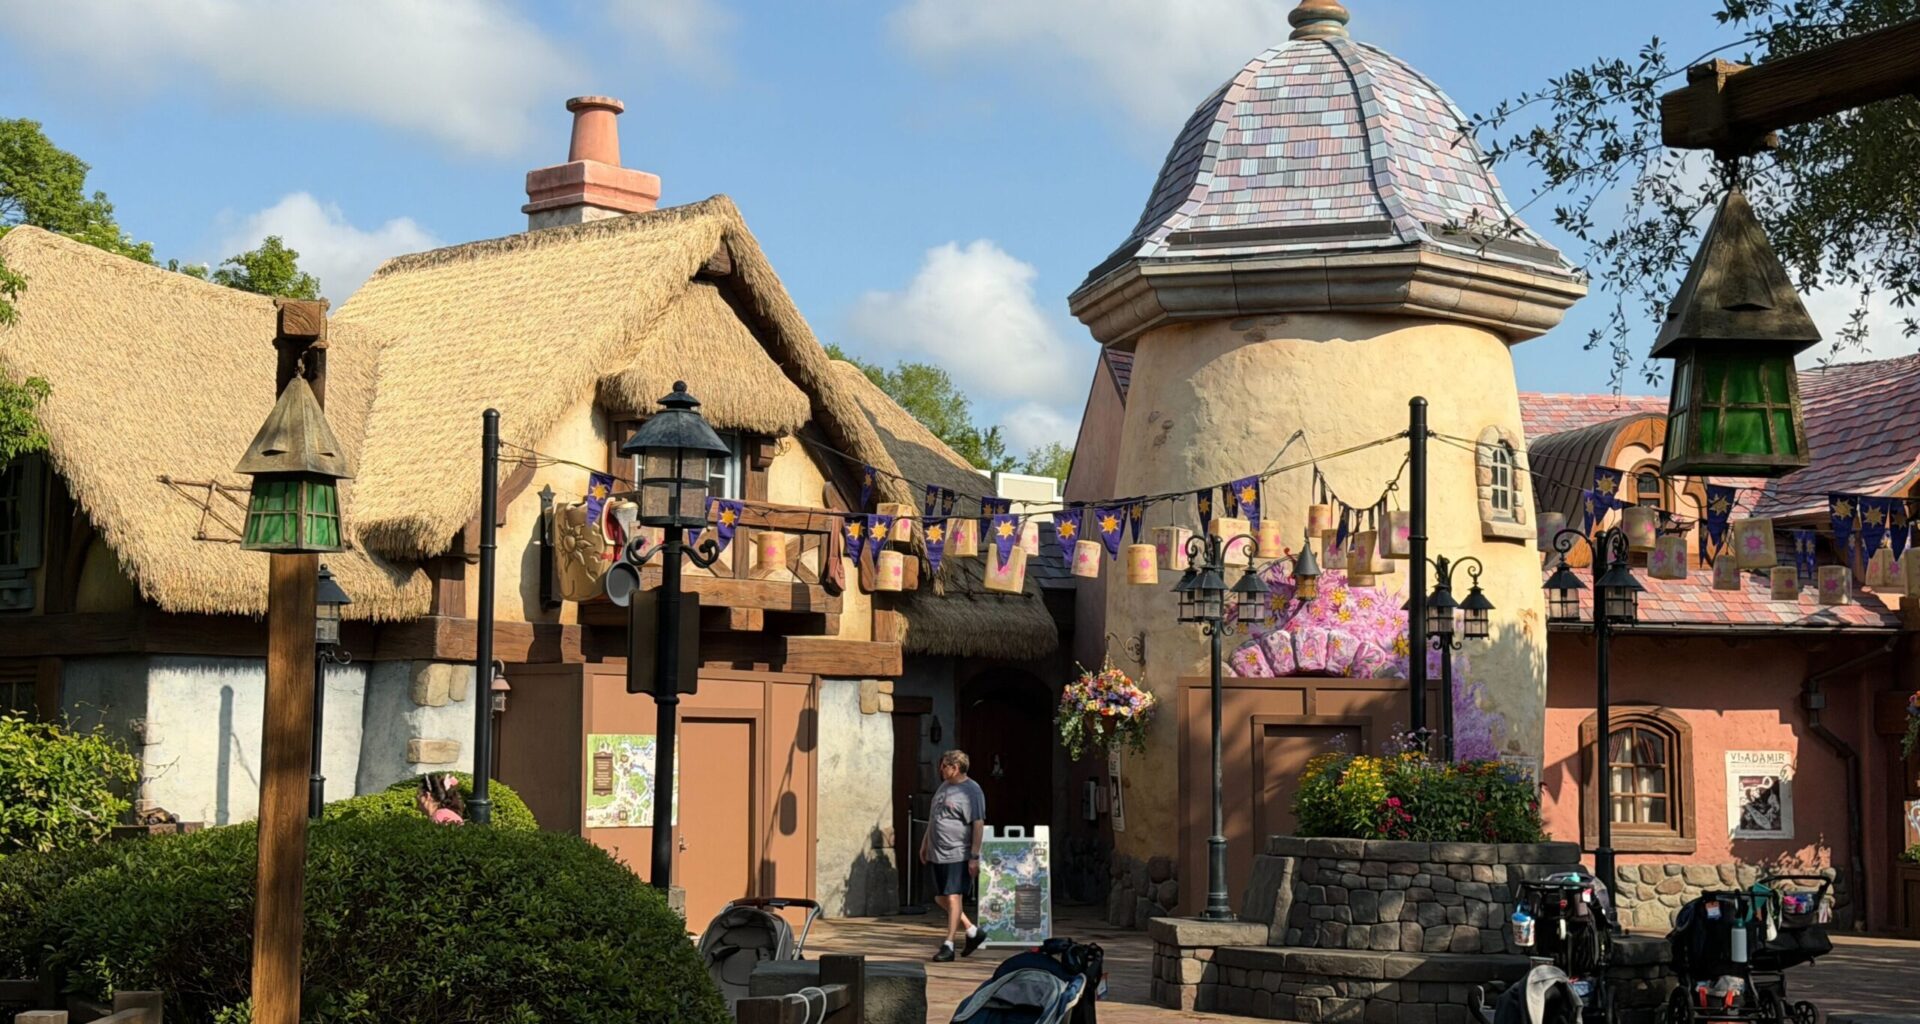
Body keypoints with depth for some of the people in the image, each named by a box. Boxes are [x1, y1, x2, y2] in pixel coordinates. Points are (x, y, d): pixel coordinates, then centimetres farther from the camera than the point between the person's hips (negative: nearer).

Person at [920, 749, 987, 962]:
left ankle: (948, 946, -6)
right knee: (940, 898, 11)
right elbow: (933, 819, 25)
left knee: (953, 898, -10)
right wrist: (925, 843, 25)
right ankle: (973, 932, 23)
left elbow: (978, 825, -16)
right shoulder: (944, 786, 15)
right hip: (938, 854, 9)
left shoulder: (971, 791, -12)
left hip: (958, 855, -9)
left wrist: (974, 856, -19)